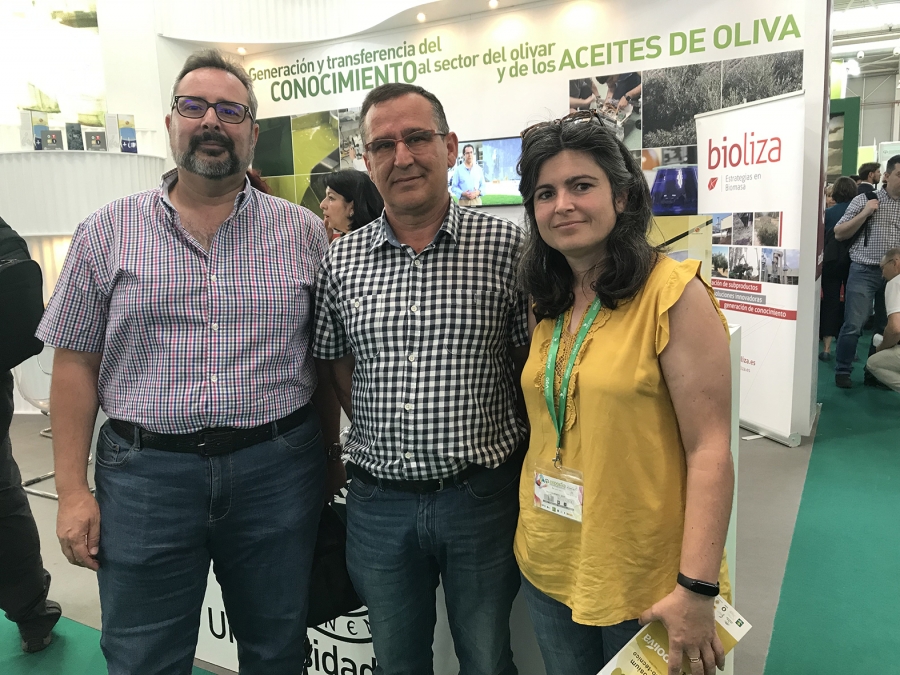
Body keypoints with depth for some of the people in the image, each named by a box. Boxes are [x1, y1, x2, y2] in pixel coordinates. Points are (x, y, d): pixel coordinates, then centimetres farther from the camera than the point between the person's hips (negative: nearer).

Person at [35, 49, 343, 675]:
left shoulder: (304, 232, 2)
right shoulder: (107, 231, 1)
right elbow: (75, 362, 2)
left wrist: (331, 457, 2)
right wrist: (72, 490, -1)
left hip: (279, 470, 1)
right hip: (143, 474, 0)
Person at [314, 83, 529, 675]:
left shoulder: (507, 245, -7)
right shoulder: (341, 261, 2)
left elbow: (531, 362, -2)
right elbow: (338, 366, 11)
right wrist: (383, 436, 2)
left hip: (481, 493, -2)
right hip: (379, 499, 3)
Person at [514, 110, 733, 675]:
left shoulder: (673, 292, -14)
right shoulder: (547, 304, 5)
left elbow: (710, 450, -17)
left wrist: (697, 589, -20)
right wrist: (529, 530, 8)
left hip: (644, 580, -5)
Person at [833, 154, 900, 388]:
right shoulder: (865, 199, 0)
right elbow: (839, 234, -2)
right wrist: (865, 213, -11)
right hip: (864, 272, -4)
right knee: (854, 325, -5)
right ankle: (843, 371, 8)